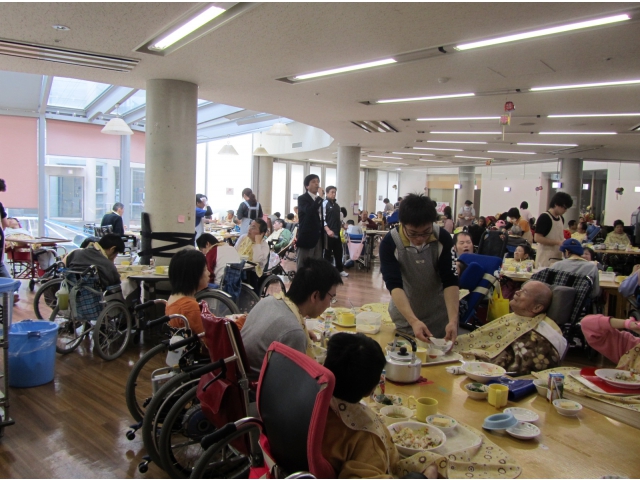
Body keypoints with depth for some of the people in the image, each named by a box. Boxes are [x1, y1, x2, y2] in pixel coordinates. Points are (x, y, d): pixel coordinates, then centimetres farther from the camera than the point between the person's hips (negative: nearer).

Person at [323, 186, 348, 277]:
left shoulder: (337, 205, 14)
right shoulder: (324, 204, -10)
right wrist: (328, 230, -23)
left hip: (337, 233, 7)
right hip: (328, 233, -7)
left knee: (338, 251, 14)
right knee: (328, 252, 1)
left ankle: (340, 270, 25)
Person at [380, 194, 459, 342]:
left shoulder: (443, 239, -17)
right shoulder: (389, 243, -23)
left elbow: (450, 282, -16)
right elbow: (394, 285, -28)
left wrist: (453, 320, -30)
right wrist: (413, 321, -41)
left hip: (439, 317, 1)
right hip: (405, 316, -1)